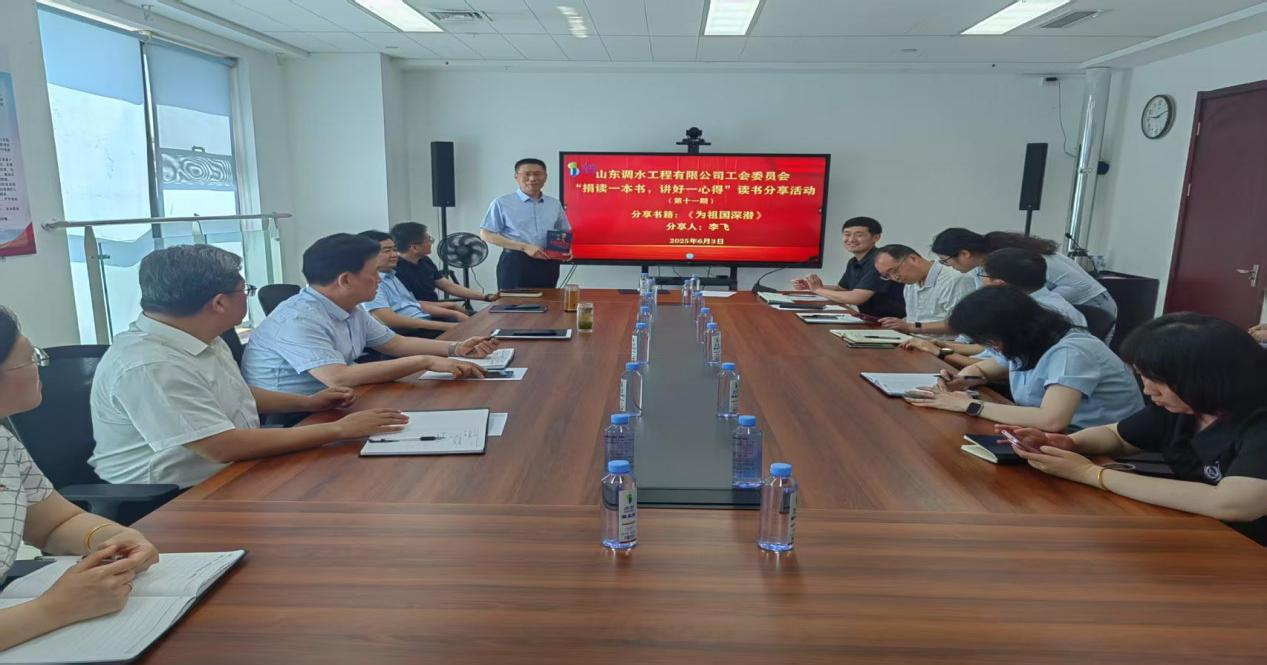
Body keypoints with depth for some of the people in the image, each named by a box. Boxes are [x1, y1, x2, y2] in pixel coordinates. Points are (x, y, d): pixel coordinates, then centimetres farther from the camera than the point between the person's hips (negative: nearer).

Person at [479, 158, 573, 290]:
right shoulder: (501, 203, 0)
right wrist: (524, 247, -13)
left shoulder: (555, 204, 14)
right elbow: (486, 234, -5)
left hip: (547, 264, 4)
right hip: (516, 263, -4)